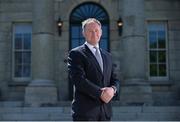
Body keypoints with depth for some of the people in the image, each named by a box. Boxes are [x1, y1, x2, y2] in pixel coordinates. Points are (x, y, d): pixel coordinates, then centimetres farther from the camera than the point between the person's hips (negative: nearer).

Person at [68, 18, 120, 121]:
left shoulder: (107, 56, 19)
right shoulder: (76, 54, -1)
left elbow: (114, 79, 16)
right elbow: (78, 80, -13)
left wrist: (112, 89, -7)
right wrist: (100, 93, -18)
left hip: (105, 111, 6)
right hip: (85, 110, -6)